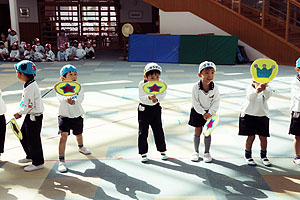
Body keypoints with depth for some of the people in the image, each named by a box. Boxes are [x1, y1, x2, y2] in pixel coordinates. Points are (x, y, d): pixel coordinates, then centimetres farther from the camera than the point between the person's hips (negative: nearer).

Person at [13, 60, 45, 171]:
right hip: (30, 116, 10)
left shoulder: (30, 88, -24)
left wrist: (19, 113, -8)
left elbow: (29, 105, -23)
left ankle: (38, 163, 13)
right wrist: (20, 112, 8)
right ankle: (30, 156, 39)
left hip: (34, 117, -10)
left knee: (33, 140, 0)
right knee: (23, 136, 22)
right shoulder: (31, 84, 7)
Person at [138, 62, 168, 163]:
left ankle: (162, 150, 25)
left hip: (156, 108, 2)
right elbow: (141, 98, -19)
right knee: (143, 131, 2)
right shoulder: (142, 84, -17)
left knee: (158, 130, 8)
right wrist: (149, 97, -38)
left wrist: (156, 98, -33)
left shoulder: (160, 83, -10)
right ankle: (143, 153, 13)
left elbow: (163, 94, -14)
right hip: (144, 109, -2)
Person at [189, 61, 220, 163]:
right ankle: (196, 152, 21)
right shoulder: (196, 87, -22)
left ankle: (207, 152, 19)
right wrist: (203, 113, -17)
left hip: (210, 112, 1)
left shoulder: (215, 87, -17)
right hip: (198, 111, -1)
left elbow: (216, 102, -9)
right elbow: (195, 103, -16)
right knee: (197, 131, 6)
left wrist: (210, 113, -18)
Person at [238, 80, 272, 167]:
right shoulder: (250, 88, -10)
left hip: (262, 116, 2)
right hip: (249, 115, -2)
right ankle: (248, 156, 21)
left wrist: (264, 89, -50)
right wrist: (257, 90, -53)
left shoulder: (267, 89, -4)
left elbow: (268, 95, -27)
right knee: (251, 137, 1)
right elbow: (250, 97, -32)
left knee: (263, 137, 3)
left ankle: (263, 156, 25)